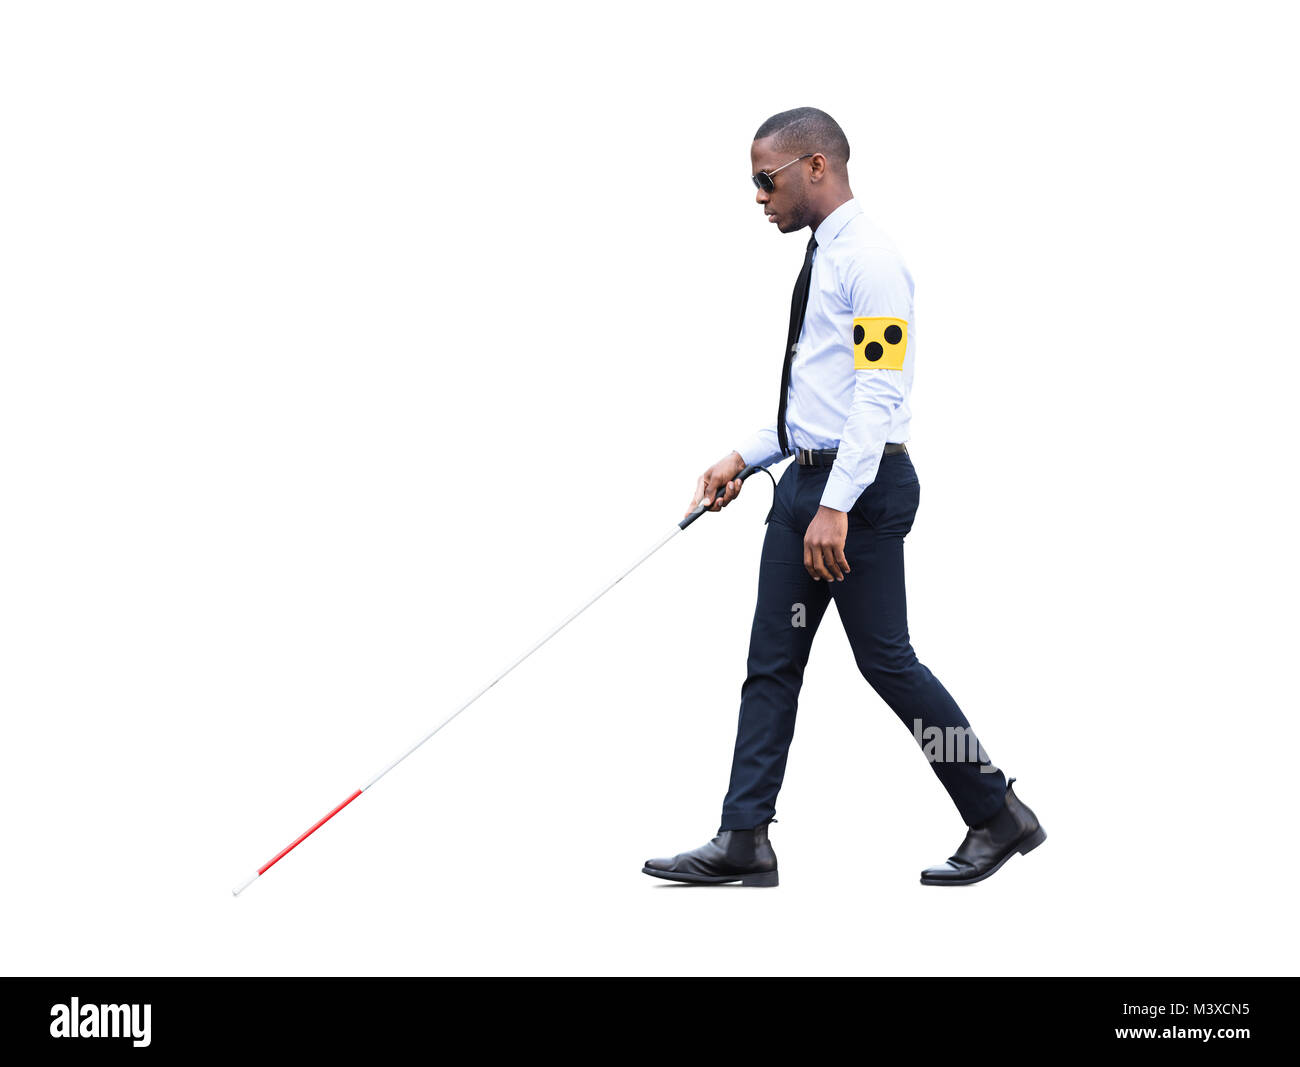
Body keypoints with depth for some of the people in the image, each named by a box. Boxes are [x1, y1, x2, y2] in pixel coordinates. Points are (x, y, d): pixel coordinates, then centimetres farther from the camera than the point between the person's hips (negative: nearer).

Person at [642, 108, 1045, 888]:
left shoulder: (870, 260, -14)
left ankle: (999, 816, 10)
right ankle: (744, 840, 9)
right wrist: (746, 458, 15)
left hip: (861, 485, -10)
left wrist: (836, 506, -25)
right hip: (806, 475, 10)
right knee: (772, 660, 6)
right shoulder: (820, 259, 16)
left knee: (886, 659, -3)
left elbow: (877, 395, -21)